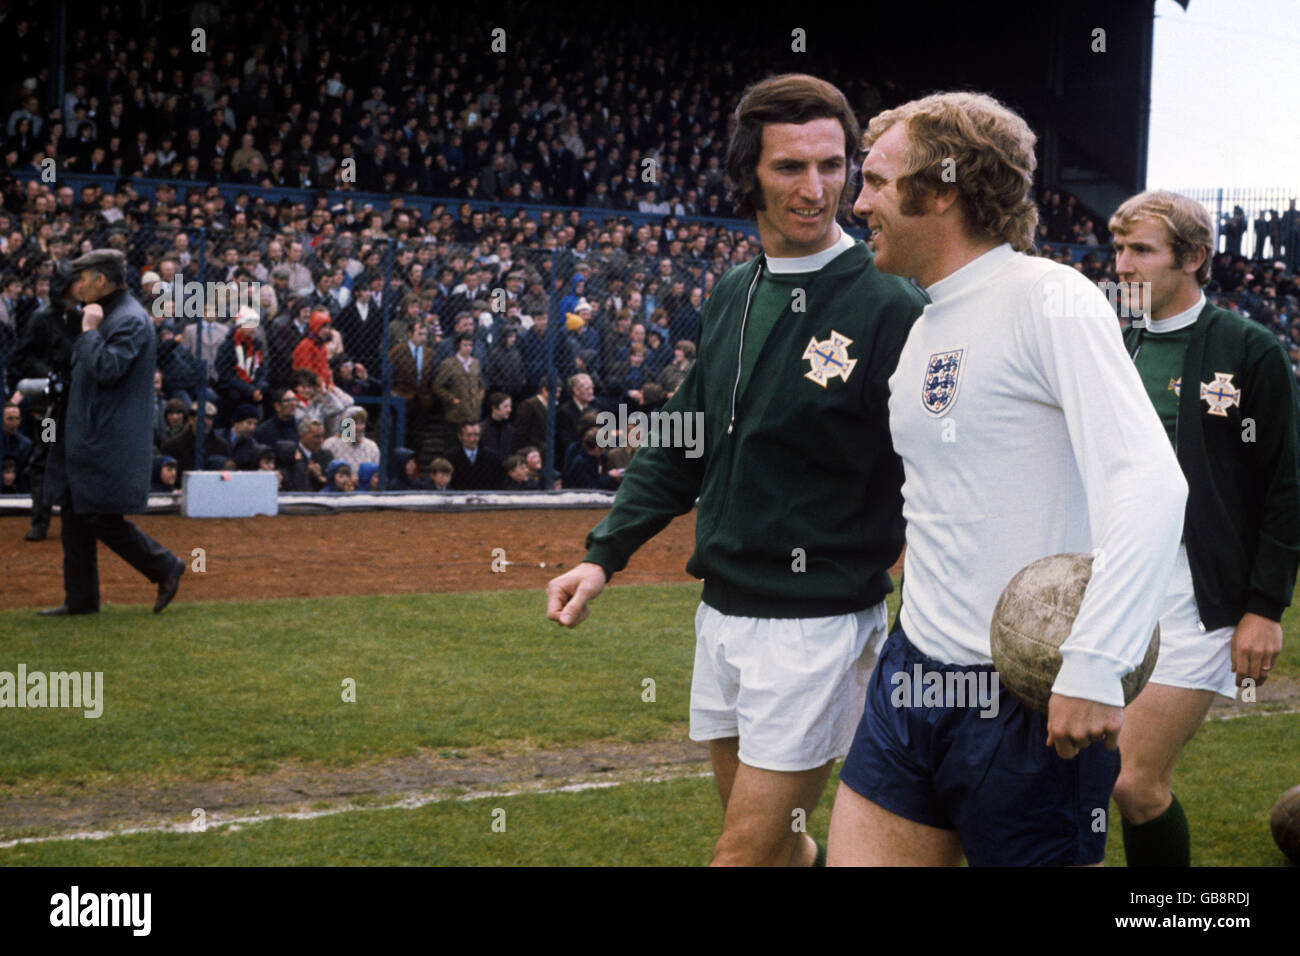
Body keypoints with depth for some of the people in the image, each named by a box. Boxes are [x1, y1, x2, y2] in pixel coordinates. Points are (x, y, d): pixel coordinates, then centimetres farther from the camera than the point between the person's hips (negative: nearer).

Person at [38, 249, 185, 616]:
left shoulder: (130, 320, -16)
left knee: (103, 519, -8)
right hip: (86, 435, 10)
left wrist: (89, 330, -19)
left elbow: (107, 369, -26)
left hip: (110, 440, -10)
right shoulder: (104, 314, 17)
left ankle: (165, 567, 6)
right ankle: (80, 599, 15)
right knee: (75, 517, 10)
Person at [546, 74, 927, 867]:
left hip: (821, 624, -7)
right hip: (723, 614, 7)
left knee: (748, 852, -5)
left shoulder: (889, 308, -13)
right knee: (768, 837, 19)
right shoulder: (733, 296, 8)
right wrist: (606, 554, 9)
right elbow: (686, 443, 16)